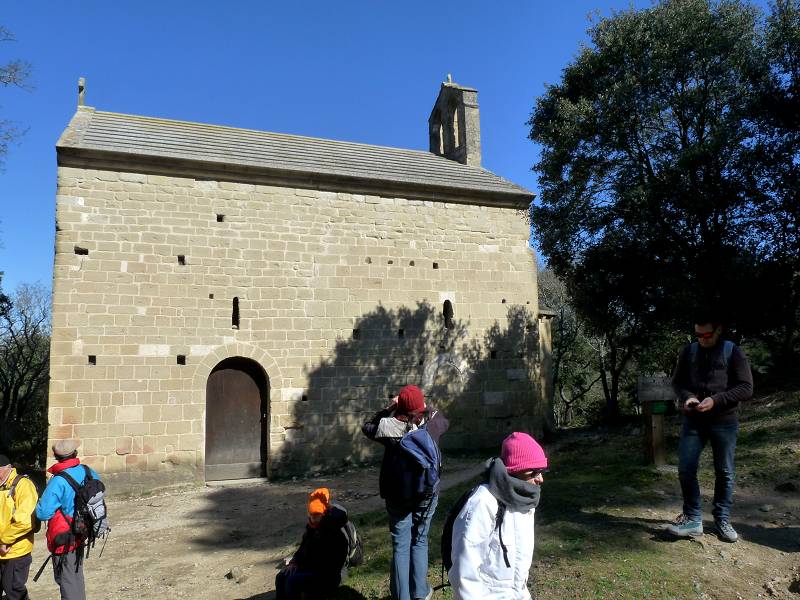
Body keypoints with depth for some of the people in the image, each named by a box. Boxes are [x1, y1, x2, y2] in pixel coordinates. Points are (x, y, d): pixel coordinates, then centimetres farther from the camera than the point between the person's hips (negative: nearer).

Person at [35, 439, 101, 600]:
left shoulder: (58, 481, -24)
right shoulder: (89, 472, -5)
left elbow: (42, 513, -23)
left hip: (64, 540, -6)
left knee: (66, 580, 7)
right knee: (77, 575, 25)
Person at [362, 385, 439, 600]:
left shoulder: (390, 427, -14)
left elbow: (367, 427, 4)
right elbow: (441, 419, 11)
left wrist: (388, 408, -2)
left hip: (398, 494, -1)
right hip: (426, 493, 1)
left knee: (400, 544, 10)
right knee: (419, 541, 16)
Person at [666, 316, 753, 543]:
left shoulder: (733, 352, -2)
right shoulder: (688, 351, 6)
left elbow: (746, 388, -6)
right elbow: (677, 381, 12)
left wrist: (716, 400, -19)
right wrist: (687, 396, -10)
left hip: (724, 422, -2)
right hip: (693, 420, 2)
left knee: (724, 473, 8)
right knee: (685, 469, -2)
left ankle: (722, 520, 23)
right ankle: (692, 519, 9)